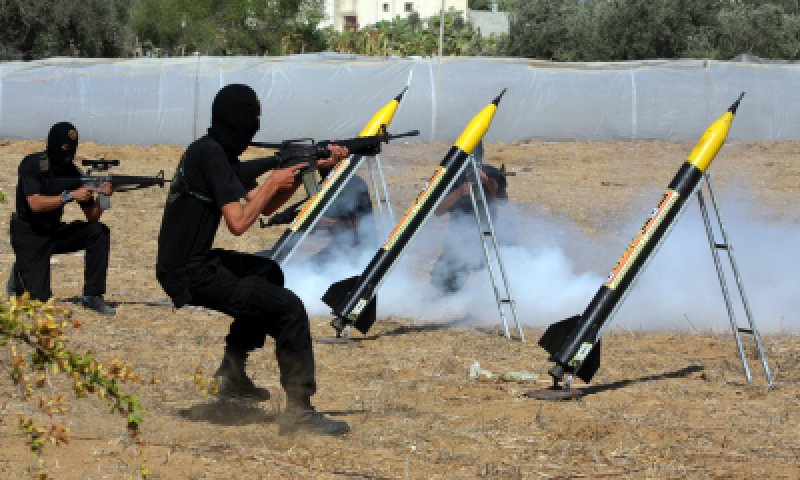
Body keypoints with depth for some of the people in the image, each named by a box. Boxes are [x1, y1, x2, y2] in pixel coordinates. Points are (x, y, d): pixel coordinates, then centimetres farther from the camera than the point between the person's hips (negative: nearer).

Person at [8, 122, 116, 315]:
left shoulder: (72, 173, -2)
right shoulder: (32, 165, -16)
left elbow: (92, 216, -3)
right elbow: (35, 204, -30)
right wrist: (71, 196, -32)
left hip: (54, 232, 5)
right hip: (28, 236, -5)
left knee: (99, 232, -18)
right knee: (40, 298, -16)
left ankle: (92, 296, -10)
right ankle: (20, 275, 19)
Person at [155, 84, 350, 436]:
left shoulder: (216, 152, 14)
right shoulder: (210, 154, -16)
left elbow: (266, 207, 17)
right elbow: (238, 222, -23)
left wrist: (310, 167, 9)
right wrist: (272, 183, -8)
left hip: (193, 262, 10)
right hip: (190, 275, -10)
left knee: (269, 273, 30)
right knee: (290, 308, -13)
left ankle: (232, 373, 27)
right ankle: (298, 412, -13)